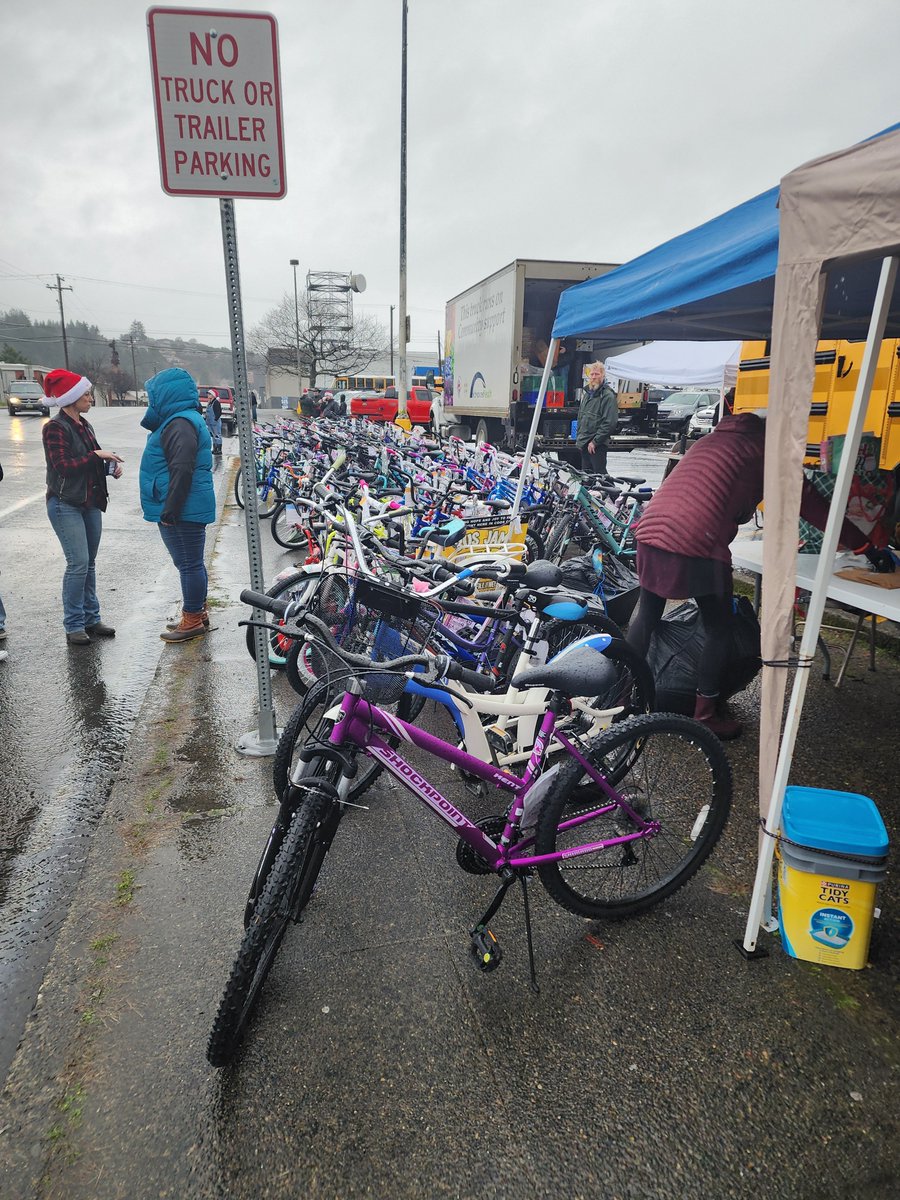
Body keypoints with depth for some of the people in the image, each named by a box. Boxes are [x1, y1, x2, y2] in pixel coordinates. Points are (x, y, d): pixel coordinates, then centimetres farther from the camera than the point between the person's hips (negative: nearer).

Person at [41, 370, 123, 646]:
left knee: (89, 564, 10)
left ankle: (91, 619, 17)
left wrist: (110, 466, 2)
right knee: (78, 564, -10)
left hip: (91, 503, 8)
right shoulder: (55, 428, -11)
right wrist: (97, 455, -17)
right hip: (66, 505, -8)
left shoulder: (84, 425, 13)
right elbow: (64, 466, -20)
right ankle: (73, 626, 0)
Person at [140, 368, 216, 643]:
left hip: (182, 511, -11)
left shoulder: (179, 424, -17)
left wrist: (169, 511, -24)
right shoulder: (181, 419, 18)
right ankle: (197, 613, 28)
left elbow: (182, 471, -25)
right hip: (186, 509, 11)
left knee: (189, 564, -2)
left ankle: (193, 620, 6)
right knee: (191, 564, 17)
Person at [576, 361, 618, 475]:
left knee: (599, 474, -8)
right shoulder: (587, 394, 17)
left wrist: (595, 441, -19)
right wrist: (578, 437, 17)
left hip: (597, 445, -8)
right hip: (584, 443, 8)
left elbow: (610, 423, -18)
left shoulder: (608, 396, -11)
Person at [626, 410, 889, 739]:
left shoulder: (710, 441, 29)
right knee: (719, 630, 11)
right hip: (700, 545, -6)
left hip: (651, 530, 6)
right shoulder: (768, 450, 12)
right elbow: (812, 505, 12)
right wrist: (866, 547, 19)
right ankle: (705, 715, 19)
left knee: (646, 616, 21)